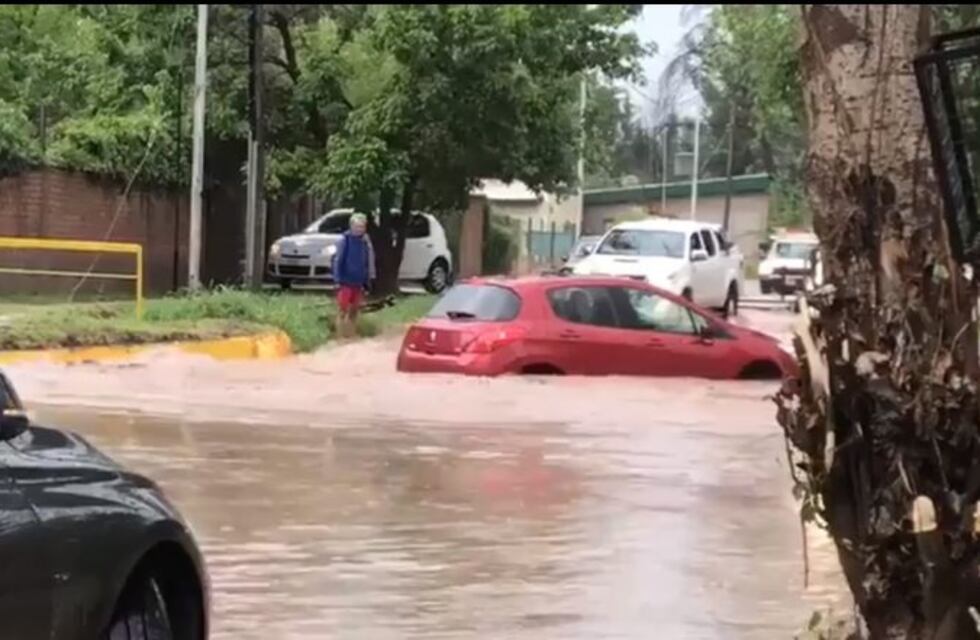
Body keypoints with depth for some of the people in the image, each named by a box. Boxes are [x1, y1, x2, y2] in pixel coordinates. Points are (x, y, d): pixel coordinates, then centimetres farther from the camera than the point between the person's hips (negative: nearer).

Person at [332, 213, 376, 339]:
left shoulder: (365, 242, 2)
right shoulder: (345, 240, -9)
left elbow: (369, 262, 9)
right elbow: (338, 260, -9)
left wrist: (367, 281, 8)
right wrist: (338, 279, -12)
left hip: (358, 282, 5)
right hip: (346, 281, -5)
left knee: (354, 310, 12)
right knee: (343, 309, -6)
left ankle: (351, 335, 21)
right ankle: (341, 335, -4)